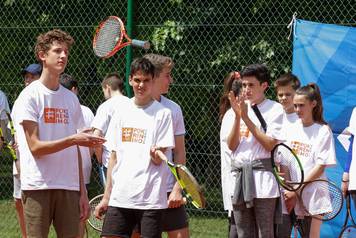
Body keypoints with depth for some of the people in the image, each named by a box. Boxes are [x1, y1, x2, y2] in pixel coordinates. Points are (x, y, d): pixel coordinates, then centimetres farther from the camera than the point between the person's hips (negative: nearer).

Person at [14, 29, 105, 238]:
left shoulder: (71, 99, 14)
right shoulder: (30, 96, -3)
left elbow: (75, 151, 15)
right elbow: (35, 147, -10)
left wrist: (83, 192, 10)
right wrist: (73, 139, -20)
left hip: (69, 188, 5)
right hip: (38, 187, -5)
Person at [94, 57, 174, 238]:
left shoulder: (162, 113, 0)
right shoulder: (121, 113, 12)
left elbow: (158, 161, -3)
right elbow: (114, 157, 16)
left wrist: (156, 155, -27)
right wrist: (106, 196, 14)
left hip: (150, 198, -4)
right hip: (120, 197, 4)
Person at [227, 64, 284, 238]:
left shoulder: (274, 109, -1)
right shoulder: (239, 108, 13)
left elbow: (270, 144, -11)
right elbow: (232, 146, 6)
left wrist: (246, 118, -11)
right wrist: (237, 117, -7)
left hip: (263, 179, -5)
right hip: (239, 176, 5)